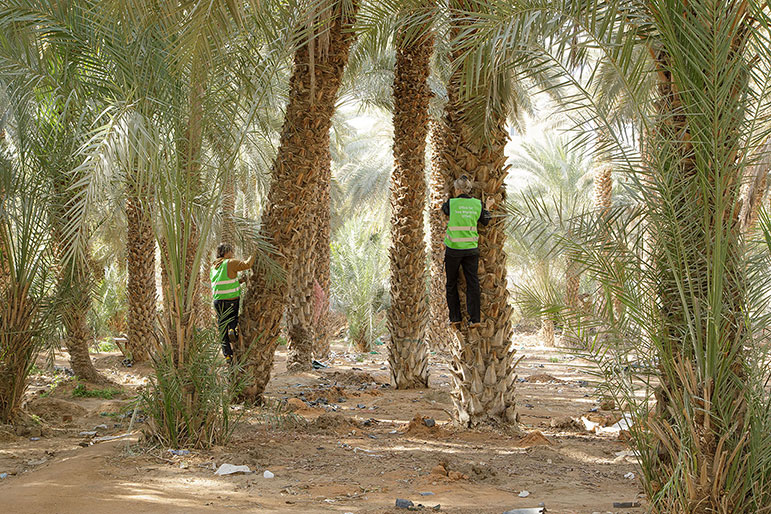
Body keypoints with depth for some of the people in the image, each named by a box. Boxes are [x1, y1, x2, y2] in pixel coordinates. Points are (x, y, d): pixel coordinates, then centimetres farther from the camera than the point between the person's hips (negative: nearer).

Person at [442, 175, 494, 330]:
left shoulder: (451, 203, -9)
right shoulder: (477, 204, -1)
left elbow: (444, 209, 14)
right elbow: (485, 221, 13)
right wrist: (487, 207, 29)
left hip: (453, 249, -2)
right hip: (471, 249, 2)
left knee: (451, 284, 10)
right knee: (473, 283, 5)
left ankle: (455, 319, 10)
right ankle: (474, 319, 0)